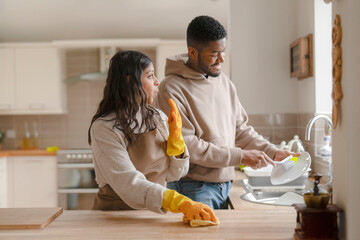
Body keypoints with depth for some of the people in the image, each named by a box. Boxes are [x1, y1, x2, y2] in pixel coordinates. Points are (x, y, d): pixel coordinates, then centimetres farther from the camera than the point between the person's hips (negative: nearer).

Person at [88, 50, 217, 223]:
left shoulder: (158, 118, 5)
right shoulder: (104, 128, -13)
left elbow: (174, 174, 9)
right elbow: (129, 185, -25)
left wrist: (175, 136, -6)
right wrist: (181, 203, -35)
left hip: (156, 213, 6)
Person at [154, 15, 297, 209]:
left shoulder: (223, 81, 11)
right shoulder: (172, 89, -13)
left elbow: (240, 129, 17)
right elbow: (184, 146, -19)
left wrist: (272, 152, 2)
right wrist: (240, 156, -19)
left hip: (224, 185, 7)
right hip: (193, 189, -6)